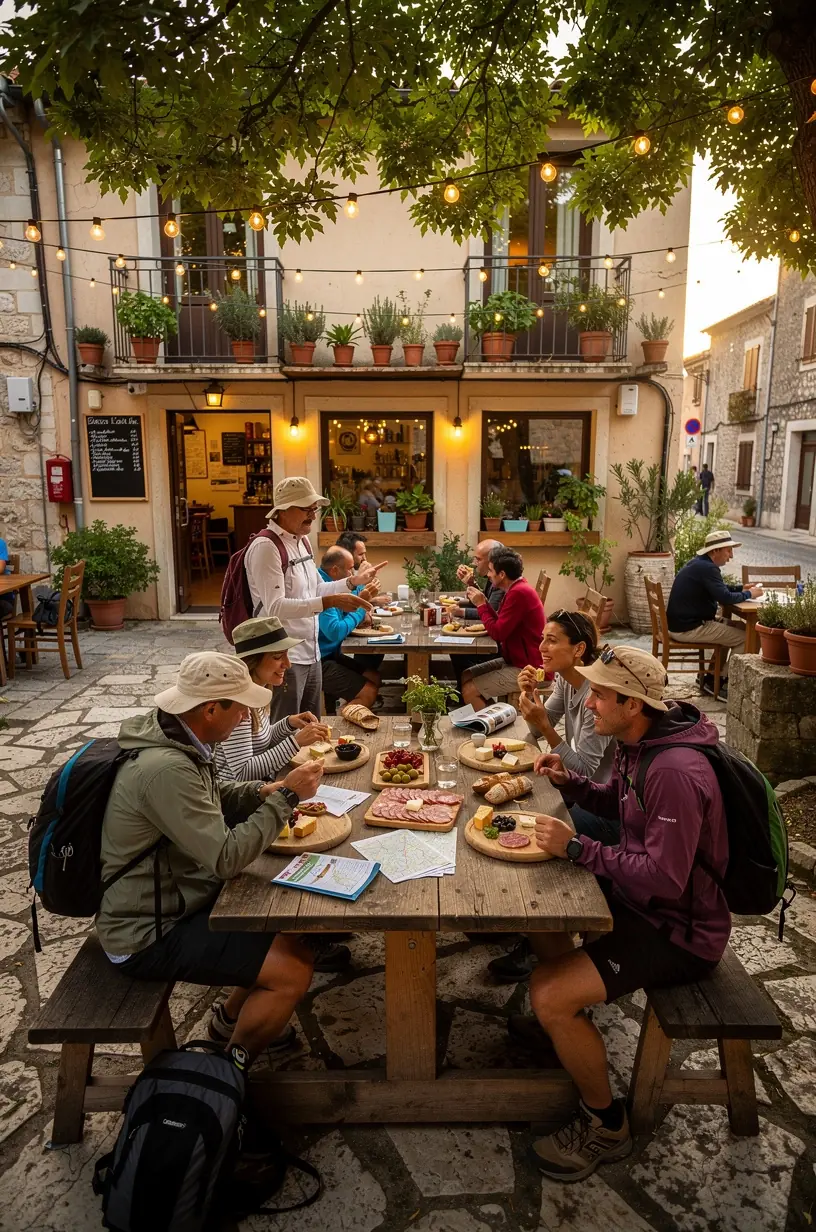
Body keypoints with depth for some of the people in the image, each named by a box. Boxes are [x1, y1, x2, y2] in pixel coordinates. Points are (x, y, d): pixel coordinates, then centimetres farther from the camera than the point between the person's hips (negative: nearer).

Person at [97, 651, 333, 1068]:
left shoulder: (173, 737, -2)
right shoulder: (165, 769, -32)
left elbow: (210, 800, 14)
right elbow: (226, 857, -31)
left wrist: (263, 792, -4)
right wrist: (286, 797, -22)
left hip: (174, 898, 9)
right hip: (147, 936, -9)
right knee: (293, 971, -13)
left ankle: (230, 1019, 31)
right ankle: (232, 1064, 13)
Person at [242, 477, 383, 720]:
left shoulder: (302, 541, 10)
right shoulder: (266, 547, -18)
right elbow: (275, 606, -26)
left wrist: (354, 581, 8)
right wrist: (330, 602, -33)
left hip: (310, 654, 9)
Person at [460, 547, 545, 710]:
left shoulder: (519, 593, -23)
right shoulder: (518, 588, 10)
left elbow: (498, 633, -22)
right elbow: (500, 624, 11)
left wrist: (481, 605, -10)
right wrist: (482, 603, 0)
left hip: (529, 669, -10)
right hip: (518, 660, 11)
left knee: (469, 690, -14)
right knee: (466, 676, 10)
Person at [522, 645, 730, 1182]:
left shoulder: (675, 773, -31)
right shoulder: (638, 744, -1)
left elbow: (664, 878, -31)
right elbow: (619, 802, 17)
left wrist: (578, 848, -28)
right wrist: (570, 781, -1)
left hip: (679, 930, -10)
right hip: (642, 896, 10)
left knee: (550, 994, -21)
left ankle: (607, 1124, 5)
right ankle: (565, 1018, 34)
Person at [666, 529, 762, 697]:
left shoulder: (699, 563, 13)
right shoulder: (707, 568, -19)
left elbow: (718, 589, 26)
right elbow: (725, 597, -25)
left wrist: (741, 588, 12)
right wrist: (748, 594, -8)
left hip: (682, 622, 11)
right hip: (688, 629, -11)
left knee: (738, 627, 21)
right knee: (745, 637, -8)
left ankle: (713, 677, 20)